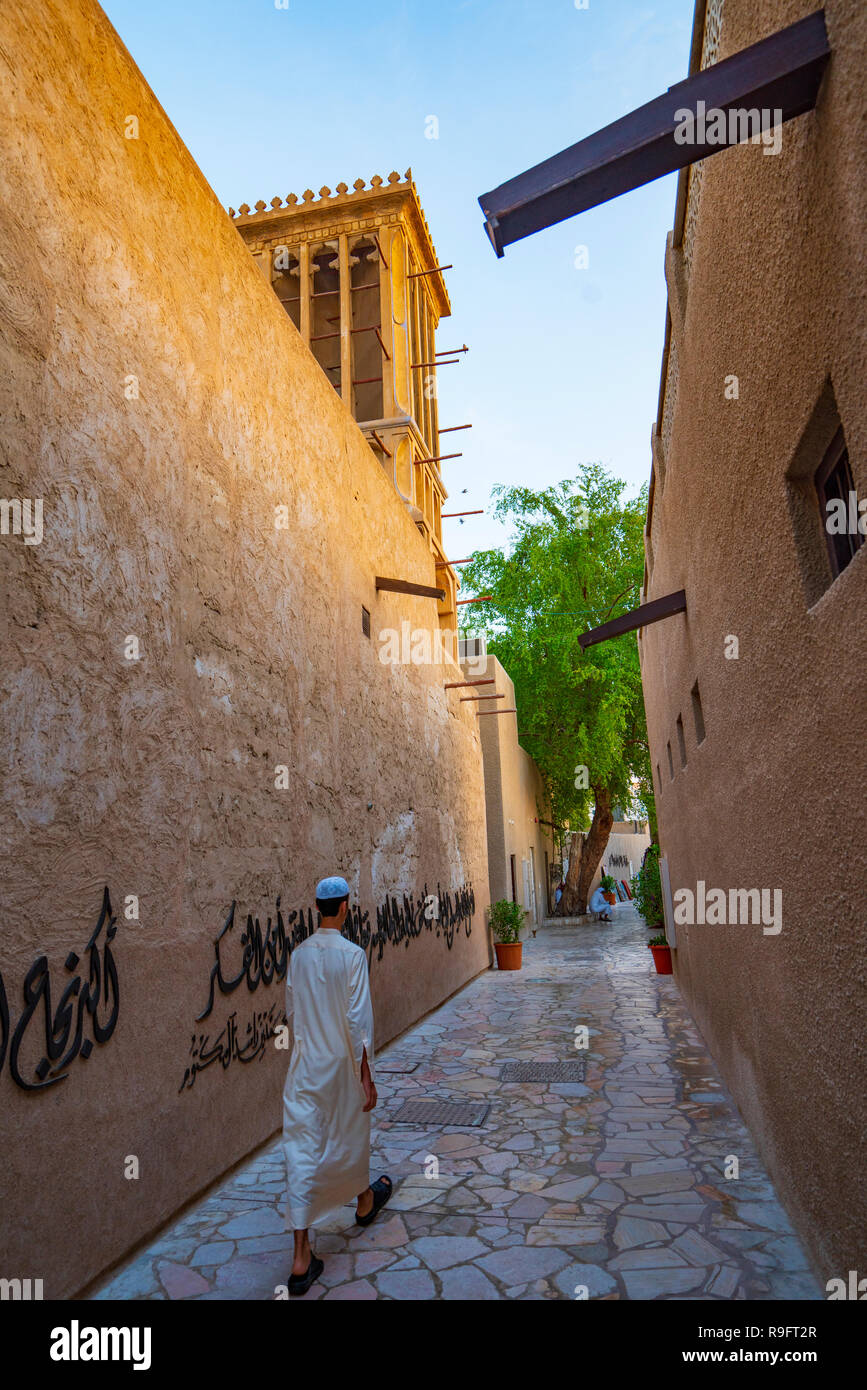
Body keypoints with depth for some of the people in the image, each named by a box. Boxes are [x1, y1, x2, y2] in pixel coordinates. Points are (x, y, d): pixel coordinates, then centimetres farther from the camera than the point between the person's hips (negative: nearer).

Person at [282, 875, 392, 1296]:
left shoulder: (299, 954, -3)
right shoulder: (351, 954, -18)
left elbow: (292, 1013, 8)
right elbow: (358, 1019, -18)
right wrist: (366, 1074, -11)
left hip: (304, 1067, 3)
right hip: (341, 1065, -3)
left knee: (301, 1153, 4)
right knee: (350, 1137, 20)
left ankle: (301, 1257, 5)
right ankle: (364, 1202, 46)